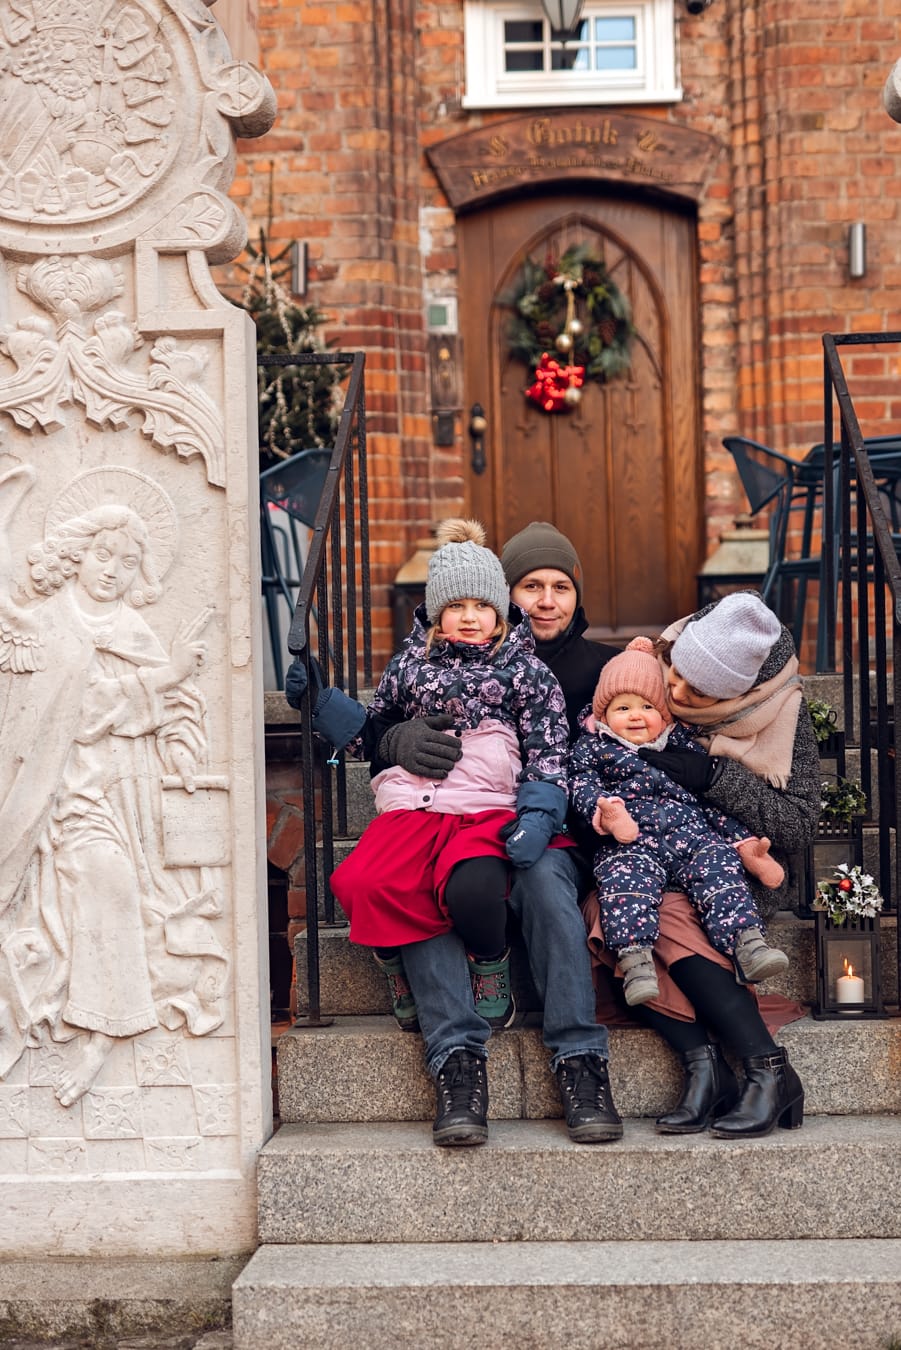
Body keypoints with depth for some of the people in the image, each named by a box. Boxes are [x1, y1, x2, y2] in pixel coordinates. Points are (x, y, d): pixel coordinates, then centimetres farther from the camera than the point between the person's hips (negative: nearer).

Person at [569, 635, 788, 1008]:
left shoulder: (680, 746, 26)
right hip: (631, 842, -2)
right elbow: (582, 783, 3)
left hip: (691, 833, 3)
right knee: (625, 879, -32)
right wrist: (602, 807, -21)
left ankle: (747, 942, -37)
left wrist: (742, 841, 15)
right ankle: (636, 959, -45)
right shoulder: (592, 747, 19)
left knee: (719, 866, -25)